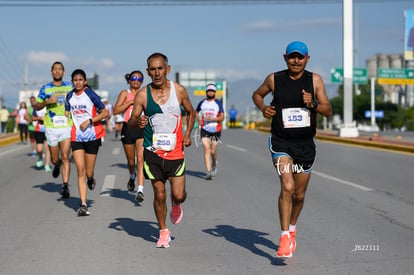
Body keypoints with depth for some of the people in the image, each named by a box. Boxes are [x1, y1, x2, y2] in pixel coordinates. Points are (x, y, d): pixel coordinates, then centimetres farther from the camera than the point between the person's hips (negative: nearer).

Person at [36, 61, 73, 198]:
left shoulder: (70, 87, 7)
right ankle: (57, 165, 45)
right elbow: (37, 106, 7)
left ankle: (65, 186, -10)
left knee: (65, 157, -12)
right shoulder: (45, 88, 5)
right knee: (55, 159, 9)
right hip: (51, 127, 1)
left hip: (67, 126, -1)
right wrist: (47, 101, -12)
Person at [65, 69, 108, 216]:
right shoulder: (70, 96, 7)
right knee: (80, 171, -6)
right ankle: (83, 205, -6)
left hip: (92, 136, -3)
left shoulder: (90, 94, -7)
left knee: (89, 172, 3)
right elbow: (66, 114, 19)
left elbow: (105, 113, -7)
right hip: (76, 137, 3)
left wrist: (89, 121, -17)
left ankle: (91, 179, 41)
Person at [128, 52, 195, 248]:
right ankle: (163, 232, 23)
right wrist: (138, 122, -24)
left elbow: (191, 112, 14)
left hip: (175, 151, 1)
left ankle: (176, 205, 35)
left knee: (179, 195, -3)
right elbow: (130, 121, 0)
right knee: (159, 194, 3)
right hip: (153, 151, 0)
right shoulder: (142, 95, -6)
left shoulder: (179, 90, -3)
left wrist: (188, 133, -1)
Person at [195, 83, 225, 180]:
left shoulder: (218, 103, -1)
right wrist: (198, 120, 7)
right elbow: (196, 112, 25)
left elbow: (222, 117, -6)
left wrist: (212, 118, -21)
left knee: (213, 151, 5)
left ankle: (214, 164, 38)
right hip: (204, 129, 1)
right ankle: (209, 172, -13)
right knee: (206, 150, -10)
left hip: (216, 130, -1)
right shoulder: (202, 103, 7)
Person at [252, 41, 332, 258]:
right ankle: (284, 238, -18)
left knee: (299, 194, 13)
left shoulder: (315, 80, -1)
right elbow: (257, 94, 18)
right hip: (281, 142, -2)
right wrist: (263, 108, -3)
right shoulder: (274, 79, -1)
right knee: (287, 187, -22)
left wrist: (313, 104, -22)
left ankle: (292, 228, 41)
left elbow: (328, 111, -3)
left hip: (305, 144, 2)